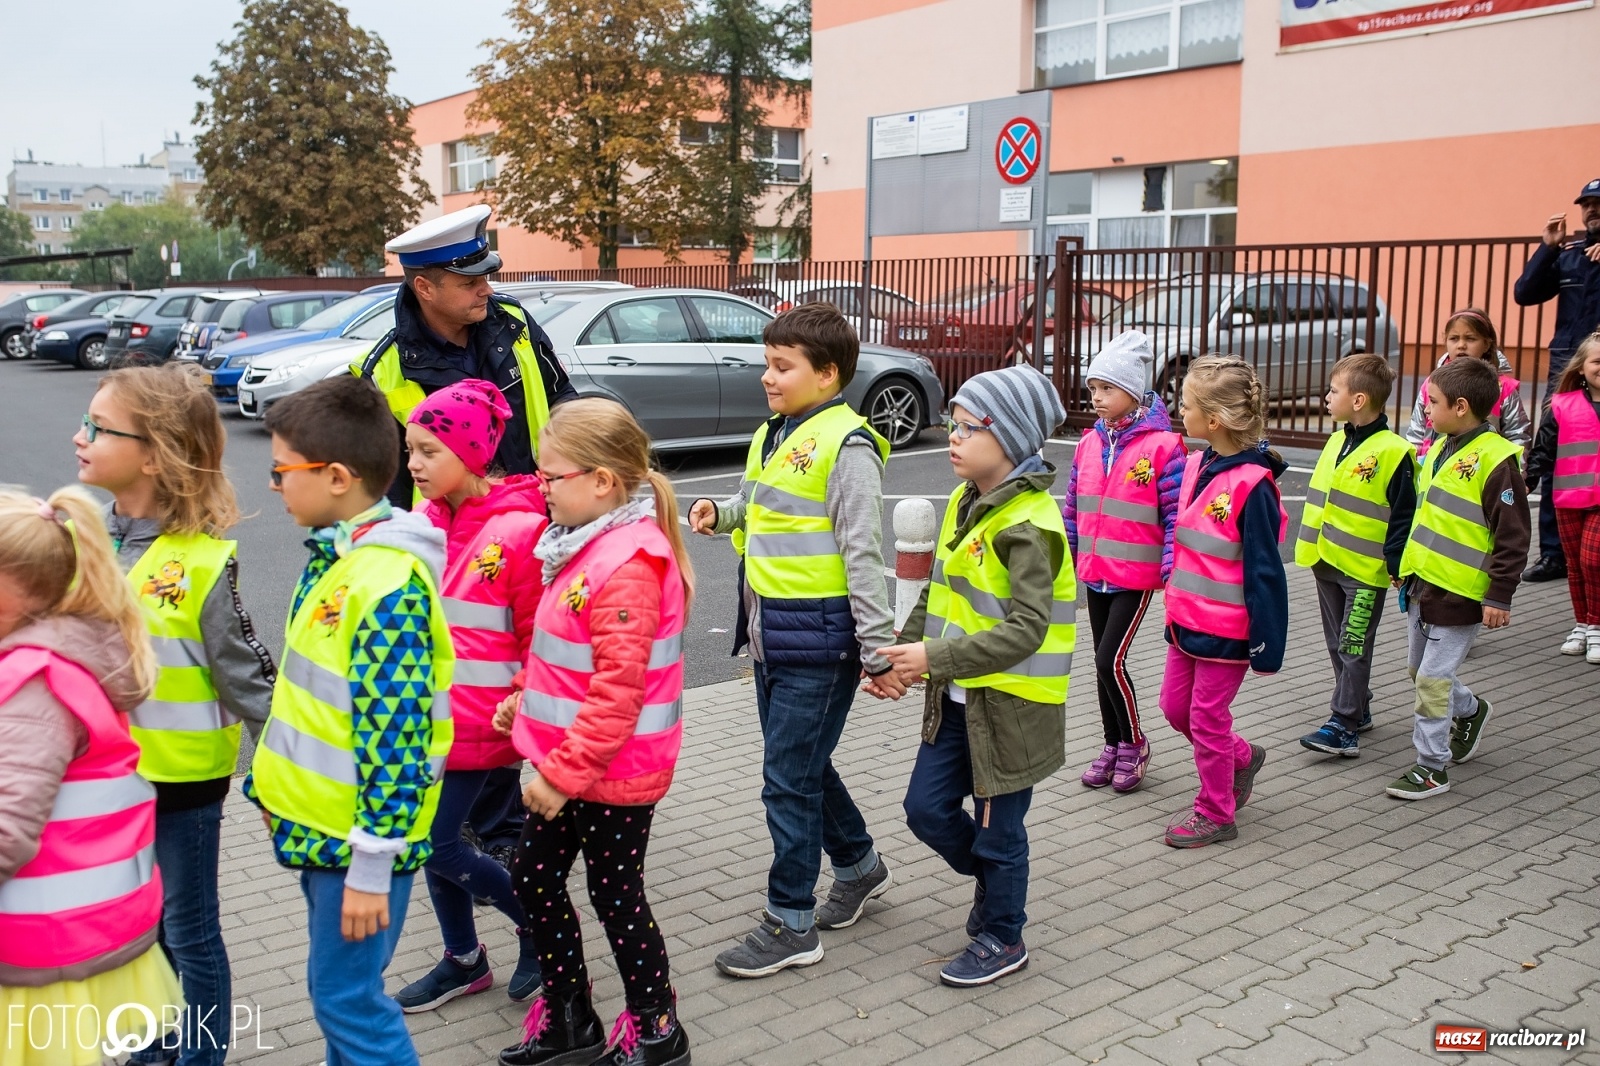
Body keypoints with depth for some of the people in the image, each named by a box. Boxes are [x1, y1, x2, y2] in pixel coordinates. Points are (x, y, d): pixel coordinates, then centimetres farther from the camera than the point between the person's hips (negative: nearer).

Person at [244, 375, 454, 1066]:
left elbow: (394, 734, -25)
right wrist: (275, 782, 21)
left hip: (359, 832, -9)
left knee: (346, 998, 3)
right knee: (337, 991, 21)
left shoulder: (388, 583, -25)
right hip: (319, 819, 9)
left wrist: (370, 867, -22)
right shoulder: (333, 557, 6)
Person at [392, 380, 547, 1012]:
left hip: (478, 718, -7)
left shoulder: (518, 528, -16)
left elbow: (540, 634, -13)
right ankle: (464, 961, 34)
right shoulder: (422, 525, 4)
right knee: (432, 837, 14)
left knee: (437, 843, -3)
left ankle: (535, 924, 21)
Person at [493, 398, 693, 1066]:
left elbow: (620, 687, -27)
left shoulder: (628, 565, -25)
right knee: (533, 877, 18)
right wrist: (527, 702, 10)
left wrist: (564, 771, -23)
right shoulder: (590, 544, 7)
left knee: (614, 895, 6)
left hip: (613, 773, -10)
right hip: (566, 763, 10)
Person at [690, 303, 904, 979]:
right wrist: (720, 512, 6)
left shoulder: (845, 446, -15)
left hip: (817, 642, -9)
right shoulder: (773, 436, 11)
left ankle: (791, 925, 14)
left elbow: (863, 555, -18)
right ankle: (859, 866, 41)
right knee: (803, 766, 20)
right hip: (770, 636, 9)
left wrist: (877, 650, -18)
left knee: (789, 779, -1)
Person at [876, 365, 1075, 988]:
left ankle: (1001, 940, 29)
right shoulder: (967, 501, 6)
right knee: (926, 808, 14)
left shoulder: (1030, 525, -22)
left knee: (996, 829, 7)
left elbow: (1025, 630, -28)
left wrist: (936, 658, -30)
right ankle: (992, 880, 40)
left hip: (1011, 702, -8)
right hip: (958, 697, 8)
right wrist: (906, 650, 3)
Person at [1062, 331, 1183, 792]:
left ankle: (1134, 743, 14)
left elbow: (1176, 513, -12)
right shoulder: (1089, 443, 6)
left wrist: (1172, 573, -14)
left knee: (1110, 660, -9)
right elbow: (1073, 507, 14)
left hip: (1135, 576, -6)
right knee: (1103, 661, 13)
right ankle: (1113, 744, 28)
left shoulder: (1161, 445, -12)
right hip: (1095, 573, 6)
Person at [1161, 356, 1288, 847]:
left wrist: (1266, 645, -16)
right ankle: (1242, 757, 41)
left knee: (1207, 719, 5)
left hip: (1226, 630, -8)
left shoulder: (1251, 484, -22)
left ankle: (1215, 813, 24)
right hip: (1186, 619, 8)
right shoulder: (1197, 465, 2)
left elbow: (1264, 571, -19)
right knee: (1175, 705, 18)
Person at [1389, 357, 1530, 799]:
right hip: (1422, 582, 9)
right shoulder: (1440, 449, 9)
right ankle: (1471, 711, 45)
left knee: (1433, 679, -4)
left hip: (1459, 592, -9)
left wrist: (1499, 596, -16)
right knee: (1421, 670, 20)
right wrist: (1407, 568, 22)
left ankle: (1432, 766, 9)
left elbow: (1512, 536, -16)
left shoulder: (1494, 459, -17)